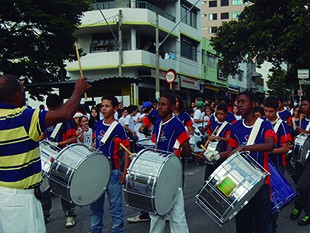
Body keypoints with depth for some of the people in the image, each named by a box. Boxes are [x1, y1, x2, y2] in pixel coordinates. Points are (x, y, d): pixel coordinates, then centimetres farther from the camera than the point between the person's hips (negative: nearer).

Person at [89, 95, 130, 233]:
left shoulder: (119, 128, -10)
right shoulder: (97, 125, 5)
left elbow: (127, 150, -7)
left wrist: (125, 172, -11)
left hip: (113, 171, -5)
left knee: (115, 206, 4)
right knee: (95, 205, 15)